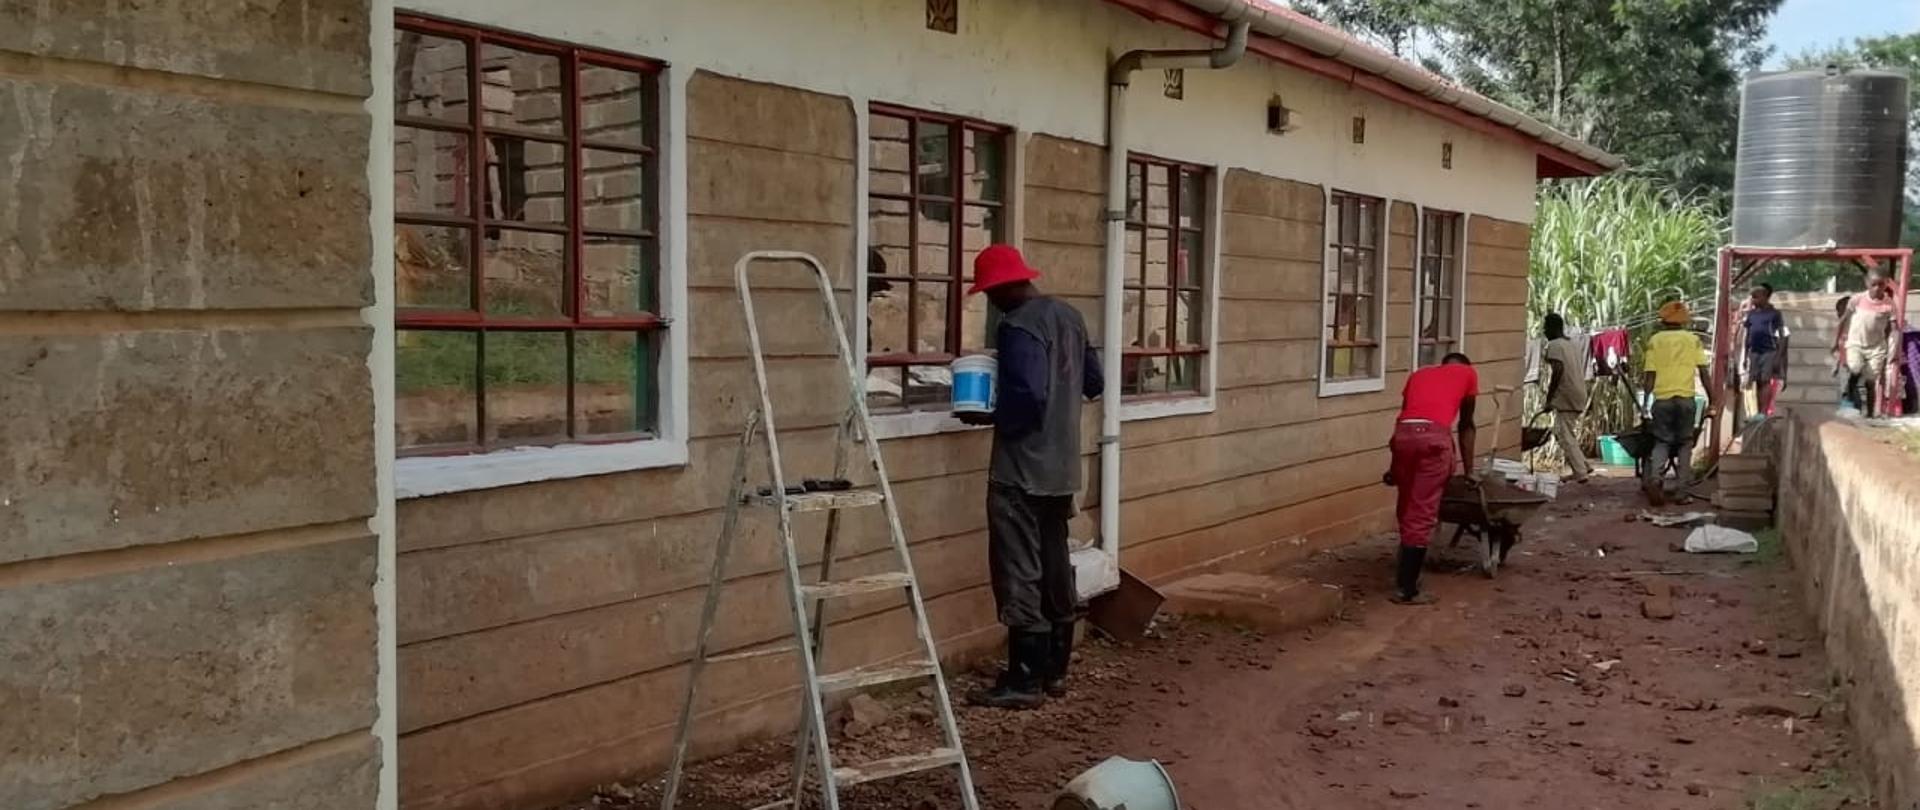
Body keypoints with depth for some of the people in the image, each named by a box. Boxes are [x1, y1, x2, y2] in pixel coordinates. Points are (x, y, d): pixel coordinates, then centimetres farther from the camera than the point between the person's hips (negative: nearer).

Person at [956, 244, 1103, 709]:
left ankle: (1025, 681, 0)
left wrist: (988, 416, -11)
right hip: (1062, 467, 9)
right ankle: (1054, 670, 22)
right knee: (1055, 568, 14)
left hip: (1022, 470, -9)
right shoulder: (1069, 317, 10)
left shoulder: (1018, 327, -18)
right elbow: (1093, 383, 18)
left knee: (1019, 574, -4)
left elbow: (1026, 398, -27)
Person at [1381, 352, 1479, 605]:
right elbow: (1466, 426, 28)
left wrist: (1395, 468, 37)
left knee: (1406, 511, 19)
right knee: (1422, 515, 2)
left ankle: (1404, 577, 28)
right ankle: (1406, 589, 4)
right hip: (1433, 436, -4)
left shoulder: (1418, 374, 33)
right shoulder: (1468, 373, 24)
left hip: (1402, 434, 4)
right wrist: (1468, 470, 34)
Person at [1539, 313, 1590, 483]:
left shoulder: (1554, 345, -10)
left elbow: (1558, 370, -23)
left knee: (1565, 437, -3)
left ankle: (1580, 474, -5)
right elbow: (1581, 371, 20)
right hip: (1579, 395, 9)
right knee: (1561, 433, 19)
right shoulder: (1573, 345, 18)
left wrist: (1549, 398, -20)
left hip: (1566, 398, -9)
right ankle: (1583, 466, 18)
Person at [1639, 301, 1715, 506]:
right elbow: (1703, 373, 2)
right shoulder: (1693, 340, 6)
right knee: (1685, 443, 11)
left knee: (1661, 442, 7)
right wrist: (1711, 400, 6)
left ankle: (1654, 479, -16)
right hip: (1686, 397, 0)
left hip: (1662, 399, 0)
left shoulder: (1654, 341, 6)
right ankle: (1684, 487, 8)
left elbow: (1650, 375, 1)